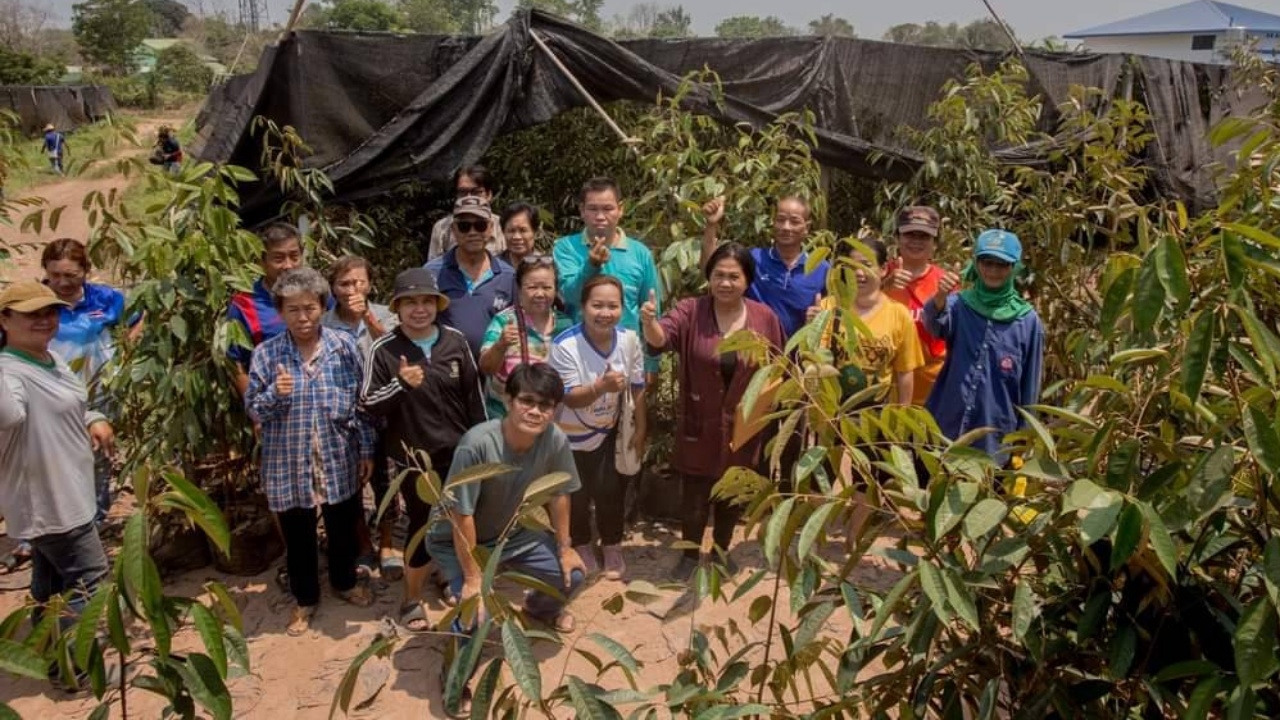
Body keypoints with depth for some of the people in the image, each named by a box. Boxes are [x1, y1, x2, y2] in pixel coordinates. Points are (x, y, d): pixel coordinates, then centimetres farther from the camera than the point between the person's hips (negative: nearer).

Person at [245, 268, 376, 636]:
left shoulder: (344, 345, -7)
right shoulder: (266, 354, -8)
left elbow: (362, 403, -1)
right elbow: (253, 411, -3)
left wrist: (367, 451, 0)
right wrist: (274, 394, -24)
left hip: (339, 460, 1)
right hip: (289, 464, -1)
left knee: (343, 528, 20)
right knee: (297, 536, 15)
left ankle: (345, 582, 46)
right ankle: (305, 599, 37)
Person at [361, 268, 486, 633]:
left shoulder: (456, 342, -2)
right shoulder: (384, 350, -10)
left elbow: (474, 396, 4)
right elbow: (368, 404, -10)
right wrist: (400, 384, -27)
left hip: (458, 452, 3)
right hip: (413, 456, -3)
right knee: (423, 525, 5)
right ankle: (412, 600, 24)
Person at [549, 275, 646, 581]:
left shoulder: (629, 340, -17)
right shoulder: (565, 346, -29)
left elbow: (637, 388, -4)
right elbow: (570, 398, -27)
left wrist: (640, 430, 2)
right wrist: (602, 386, -46)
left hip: (609, 431, 2)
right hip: (571, 435, -2)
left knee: (610, 490, 4)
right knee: (577, 495, 10)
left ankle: (612, 548, 27)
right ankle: (583, 549, 34)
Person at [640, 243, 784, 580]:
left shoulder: (765, 317, -6)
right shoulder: (690, 311, -12)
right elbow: (660, 340, -29)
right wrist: (650, 321, -49)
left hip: (742, 426, 2)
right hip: (699, 425, -2)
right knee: (695, 495, 7)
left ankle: (722, 551, 41)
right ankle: (690, 554, 31)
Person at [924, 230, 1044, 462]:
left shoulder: (1028, 321, -1)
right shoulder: (959, 305, -3)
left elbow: (1029, 387, 4)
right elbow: (935, 323, -26)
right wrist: (940, 297, -48)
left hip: (994, 438, 0)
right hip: (944, 429, 0)